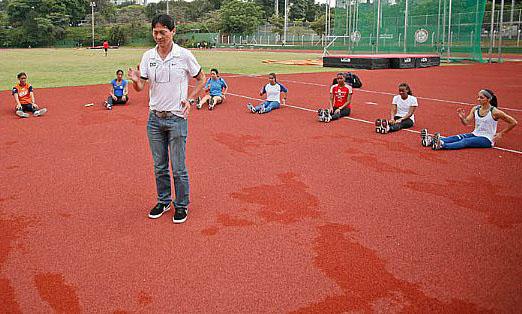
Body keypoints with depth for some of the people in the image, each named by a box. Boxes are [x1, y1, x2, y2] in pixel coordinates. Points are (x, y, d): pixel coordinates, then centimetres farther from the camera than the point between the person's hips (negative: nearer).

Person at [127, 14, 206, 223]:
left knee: (178, 167, 2)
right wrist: (135, 80, -21)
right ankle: (163, 201, 31)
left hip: (177, 118, -4)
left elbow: (201, 79, 6)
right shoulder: (148, 56, 3)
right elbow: (140, 87, 1)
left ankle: (182, 205, 19)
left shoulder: (184, 55, -6)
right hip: (155, 118, 4)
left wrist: (190, 99, -6)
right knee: (159, 166, 14)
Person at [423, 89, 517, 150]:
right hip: (475, 134, 6)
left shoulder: (494, 112, -11)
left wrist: (501, 134, -4)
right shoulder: (475, 109, 5)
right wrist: (462, 117, -19)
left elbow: (513, 123, -6)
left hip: (487, 139, -6)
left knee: (466, 141, -30)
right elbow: (466, 122, 2)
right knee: (457, 137, -19)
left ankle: (442, 145, -55)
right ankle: (431, 140, -40)